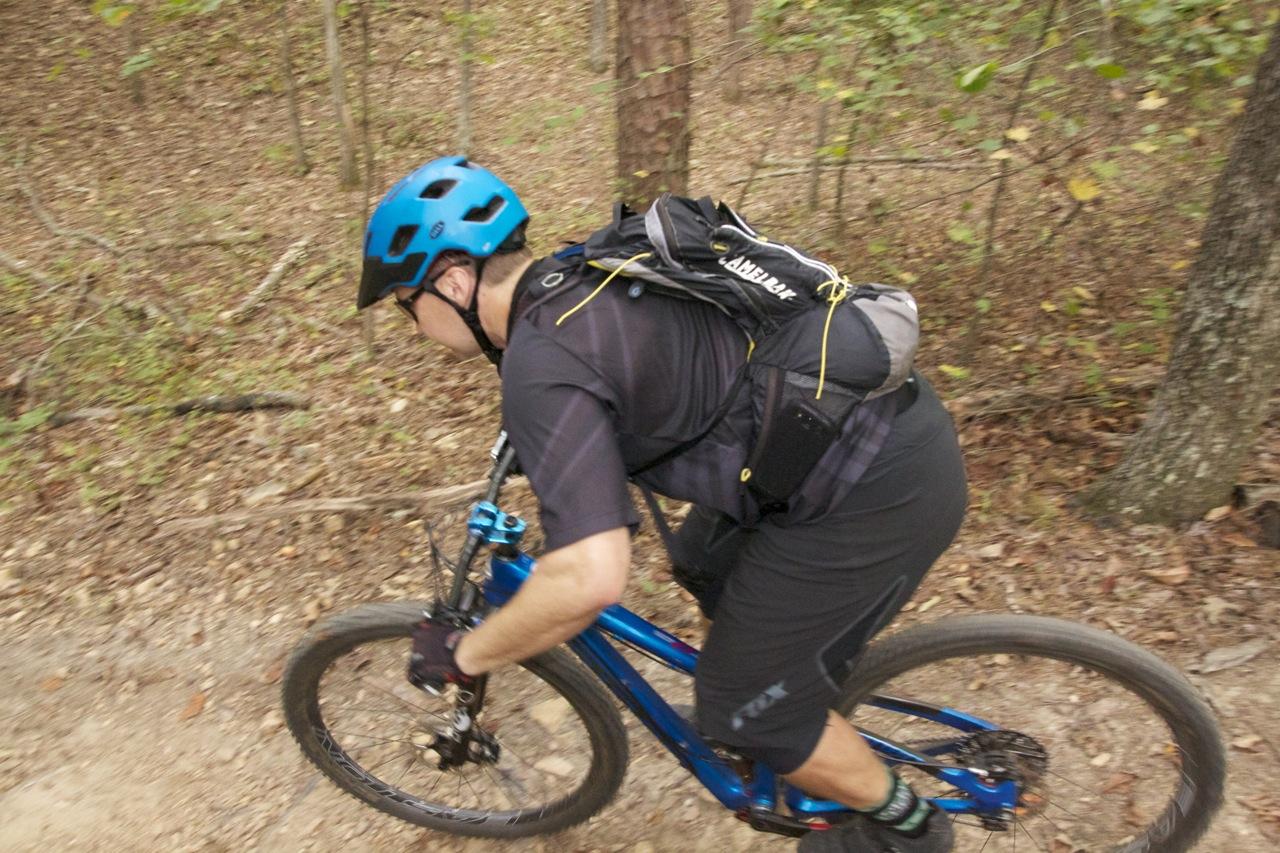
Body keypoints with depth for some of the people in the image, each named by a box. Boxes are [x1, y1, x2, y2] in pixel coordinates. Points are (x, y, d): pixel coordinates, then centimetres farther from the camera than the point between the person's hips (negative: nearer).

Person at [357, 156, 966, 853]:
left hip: (876, 488, -9)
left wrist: (462, 656, -9)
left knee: (744, 703, 8)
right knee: (707, 561, 28)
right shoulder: (580, 272, 9)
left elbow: (588, 579, -28)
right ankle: (798, 716, 49)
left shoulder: (540, 359, -20)